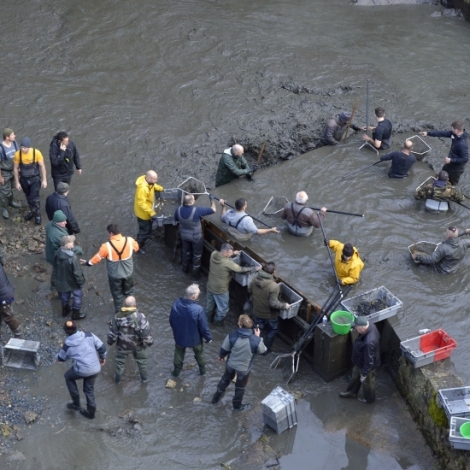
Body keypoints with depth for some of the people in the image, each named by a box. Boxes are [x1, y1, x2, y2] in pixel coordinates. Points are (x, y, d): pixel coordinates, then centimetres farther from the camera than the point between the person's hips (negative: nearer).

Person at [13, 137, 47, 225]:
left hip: (35, 179, -3)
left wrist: (44, 180, -9)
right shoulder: (18, 154, -18)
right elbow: (15, 168, -6)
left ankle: (38, 215, 19)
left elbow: (42, 166, -11)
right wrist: (17, 182, -2)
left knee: (35, 198, -4)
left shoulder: (36, 153, -23)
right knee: (28, 197, 20)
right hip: (24, 179, 3)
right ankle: (32, 211, 44)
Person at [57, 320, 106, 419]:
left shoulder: (68, 345, -11)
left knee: (68, 376, 26)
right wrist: (103, 357, 18)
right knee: (89, 389, 24)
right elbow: (101, 347, -1)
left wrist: (58, 359, 35)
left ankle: (76, 403, 28)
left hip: (82, 371, -4)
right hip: (95, 368, 4)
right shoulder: (89, 335, -8)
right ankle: (91, 412, 35)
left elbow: (61, 358, 10)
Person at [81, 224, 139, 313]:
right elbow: (136, 248, 3)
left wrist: (87, 262, 5)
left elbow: (97, 258, -13)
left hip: (114, 275, -2)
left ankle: (118, 312, 38)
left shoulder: (107, 246, -27)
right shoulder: (130, 241, -20)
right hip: (128, 273, 2)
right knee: (129, 292, 26)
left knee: (117, 294, 21)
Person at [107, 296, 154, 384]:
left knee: (119, 361, 27)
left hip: (122, 346, 1)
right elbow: (146, 332, -24)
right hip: (138, 346, -1)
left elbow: (112, 332, -9)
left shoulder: (118, 317, -20)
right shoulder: (140, 317, -29)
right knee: (142, 361, 25)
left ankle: (117, 379, 46)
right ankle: (145, 378, 44)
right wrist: (149, 342, -6)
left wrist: (110, 341, 10)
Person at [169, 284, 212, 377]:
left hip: (179, 336, 2)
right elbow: (204, 327, -22)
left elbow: (171, 321, -5)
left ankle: (176, 371, 50)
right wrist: (208, 337, -2)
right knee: (199, 353, 29)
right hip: (195, 338, -2)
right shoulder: (198, 309, -35)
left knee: (179, 354, 31)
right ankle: (202, 370, 51)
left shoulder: (176, 304, -23)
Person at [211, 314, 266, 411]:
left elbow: (224, 350, -11)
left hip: (231, 364, 2)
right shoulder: (256, 340, -29)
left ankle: (216, 397, 53)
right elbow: (263, 351, -8)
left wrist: (221, 356, 12)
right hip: (244, 368, -2)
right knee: (240, 387, 25)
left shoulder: (231, 336, -27)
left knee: (225, 380, 32)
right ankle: (237, 406, 48)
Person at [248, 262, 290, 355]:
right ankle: (265, 349, 37)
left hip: (257, 312, 5)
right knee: (272, 331, 24)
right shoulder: (274, 286, -35)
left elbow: (249, 290, 2)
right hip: (269, 315, -5)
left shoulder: (255, 279, -16)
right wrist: (284, 306, -16)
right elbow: (273, 303, -32)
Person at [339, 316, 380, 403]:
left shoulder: (369, 342, -46)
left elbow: (369, 361, -33)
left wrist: (364, 374, -18)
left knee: (367, 382, 22)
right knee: (355, 376, 31)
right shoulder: (370, 325, -22)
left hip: (367, 365, -8)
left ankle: (369, 398, 51)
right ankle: (352, 392, 57)